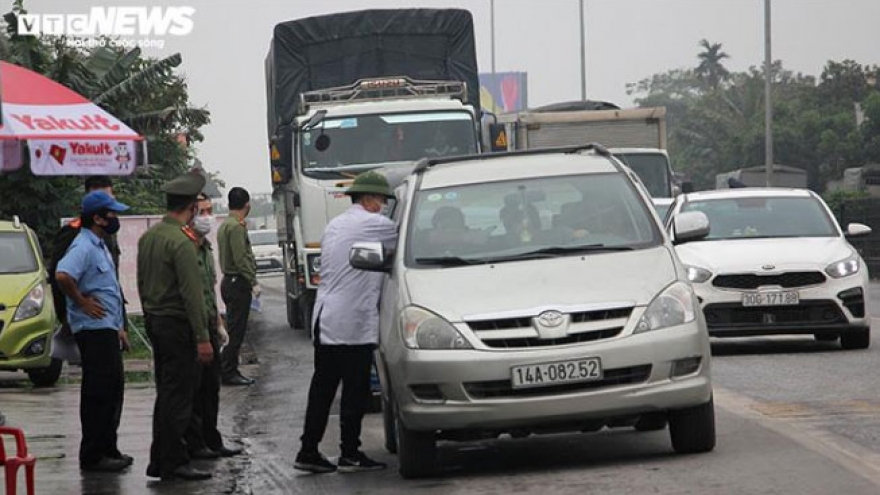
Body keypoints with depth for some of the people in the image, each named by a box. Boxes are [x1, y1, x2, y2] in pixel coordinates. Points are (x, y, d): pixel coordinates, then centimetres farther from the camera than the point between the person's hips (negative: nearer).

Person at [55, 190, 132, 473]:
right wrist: (81, 302, -21)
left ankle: (108, 449, 23)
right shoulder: (84, 247, -15)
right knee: (99, 393, -7)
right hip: (93, 330, -10)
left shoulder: (100, 246, 18)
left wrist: (118, 328, 23)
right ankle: (93, 456, -4)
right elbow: (62, 275, -33)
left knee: (113, 388, 15)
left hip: (106, 329, 10)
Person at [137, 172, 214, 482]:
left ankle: (160, 461, 18)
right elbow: (192, 293, -20)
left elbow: (142, 282, 17)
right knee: (179, 395, -4)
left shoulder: (148, 237, 10)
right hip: (177, 323, -9)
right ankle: (174, 463, -3)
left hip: (155, 320, 9)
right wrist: (202, 338, -19)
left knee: (166, 394, 14)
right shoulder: (181, 241, -18)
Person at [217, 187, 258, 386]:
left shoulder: (225, 225, 16)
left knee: (234, 329, 13)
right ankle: (228, 372, -7)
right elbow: (241, 258, -20)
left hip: (229, 281, 10)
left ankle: (229, 371, 16)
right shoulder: (236, 226, -15)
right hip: (238, 283, -10)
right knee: (236, 330, -7)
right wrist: (253, 282, -19)